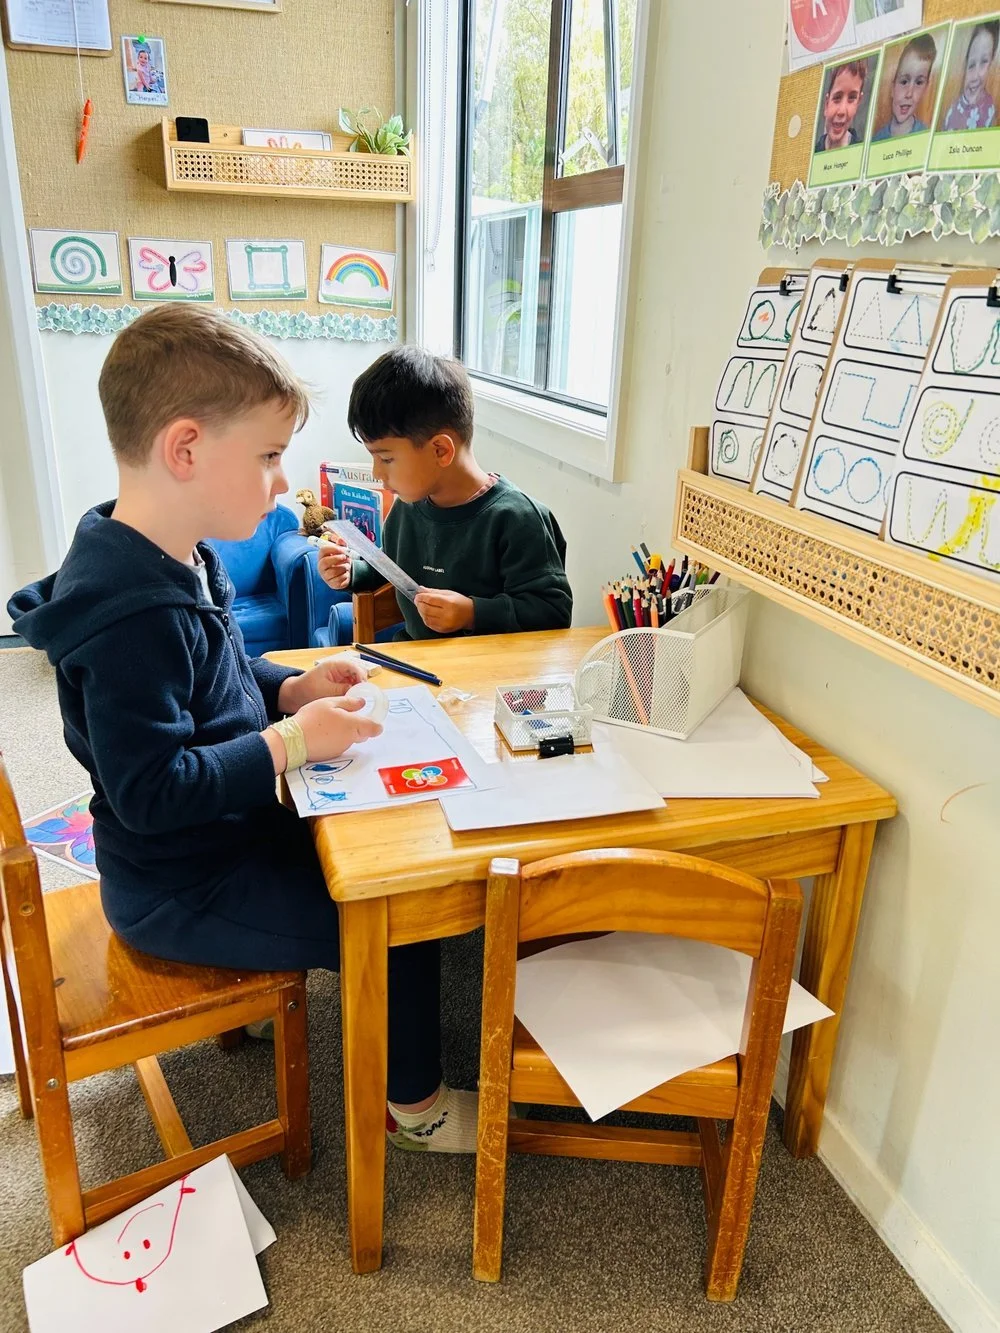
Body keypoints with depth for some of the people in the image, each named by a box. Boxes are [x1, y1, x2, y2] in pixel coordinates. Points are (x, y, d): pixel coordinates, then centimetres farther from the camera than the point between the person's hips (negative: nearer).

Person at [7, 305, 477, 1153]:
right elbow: (150, 790, -32)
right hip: (181, 891, -9)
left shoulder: (174, 561, 0)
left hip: (227, 836, 10)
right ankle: (417, 1105, 20)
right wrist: (290, 743, -28)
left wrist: (291, 689, -1)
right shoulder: (134, 615, -32)